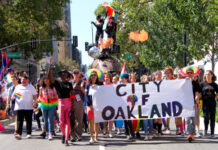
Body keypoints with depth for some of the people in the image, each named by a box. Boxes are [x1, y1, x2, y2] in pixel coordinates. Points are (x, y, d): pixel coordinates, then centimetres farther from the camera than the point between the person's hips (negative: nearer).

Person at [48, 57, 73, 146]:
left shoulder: (69, 84, 13)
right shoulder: (57, 82, 4)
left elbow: (71, 93, 12)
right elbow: (49, 76, -10)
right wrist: (50, 66, -18)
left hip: (69, 102, 2)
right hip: (61, 103, -2)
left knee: (68, 122, -4)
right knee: (61, 121, -1)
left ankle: (66, 139, -3)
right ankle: (63, 135, 26)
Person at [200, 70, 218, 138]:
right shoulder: (202, 84, 3)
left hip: (212, 103, 2)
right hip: (205, 103, -2)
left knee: (212, 118, 2)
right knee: (206, 116, -15)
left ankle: (212, 133, 8)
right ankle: (205, 129, 7)